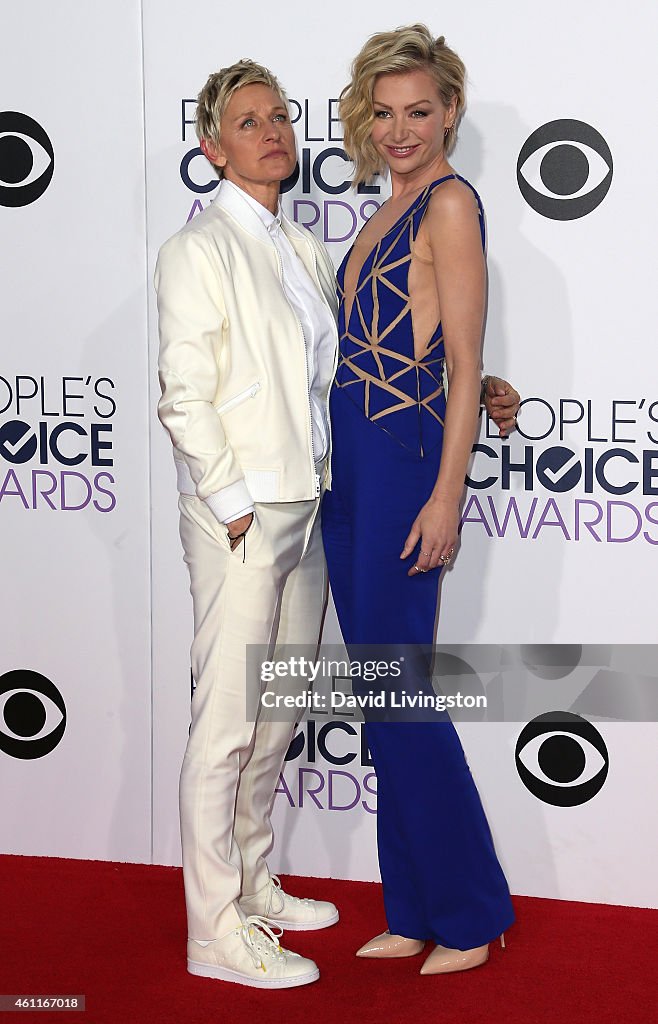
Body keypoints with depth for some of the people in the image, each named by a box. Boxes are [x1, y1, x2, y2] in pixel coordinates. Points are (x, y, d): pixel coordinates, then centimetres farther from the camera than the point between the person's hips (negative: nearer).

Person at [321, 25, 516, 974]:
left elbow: (466, 362, -13)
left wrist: (447, 494, -18)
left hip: (404, 460, -9)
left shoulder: (451, 202, -8)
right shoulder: (390, 210, 18)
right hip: (351, 466, 9)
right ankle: (414, 910, 21)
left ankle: (470, 913, 10)